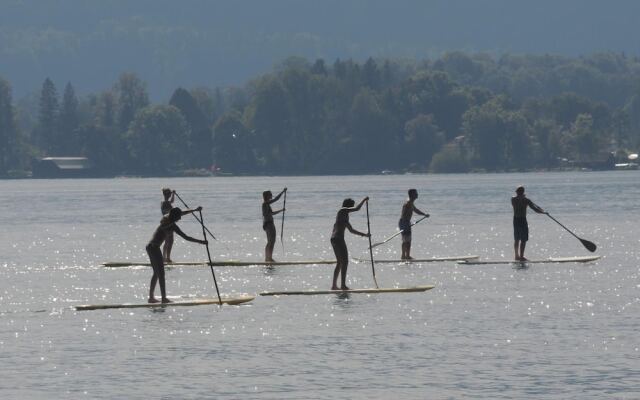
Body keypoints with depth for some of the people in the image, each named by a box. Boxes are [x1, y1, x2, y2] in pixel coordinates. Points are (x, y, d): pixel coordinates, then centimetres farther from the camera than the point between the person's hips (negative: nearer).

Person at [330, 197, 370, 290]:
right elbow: (357, 208, -17)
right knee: (345, 262, -8)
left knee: (340, 263, 16)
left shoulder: (345, 216, 23)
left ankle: (334, 285, 18)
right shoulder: (343, 211, -5)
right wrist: (364, 200, -2)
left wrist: (364, 234, 26)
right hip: (338, 239, -10)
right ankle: (343, 285, -11)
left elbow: (351, 230, 28)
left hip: (334, 239, 10)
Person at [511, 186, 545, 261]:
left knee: (516, 239, 16)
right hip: (523, 220, -6)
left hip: (515, 220, 6)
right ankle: (521, 256, -5)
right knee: (523, 240, -2)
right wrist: (543, 212, -2)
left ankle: (517, 256, 23)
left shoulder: (513, 199, 2)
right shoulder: (526, 200, -12)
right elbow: (535, 209, -14)